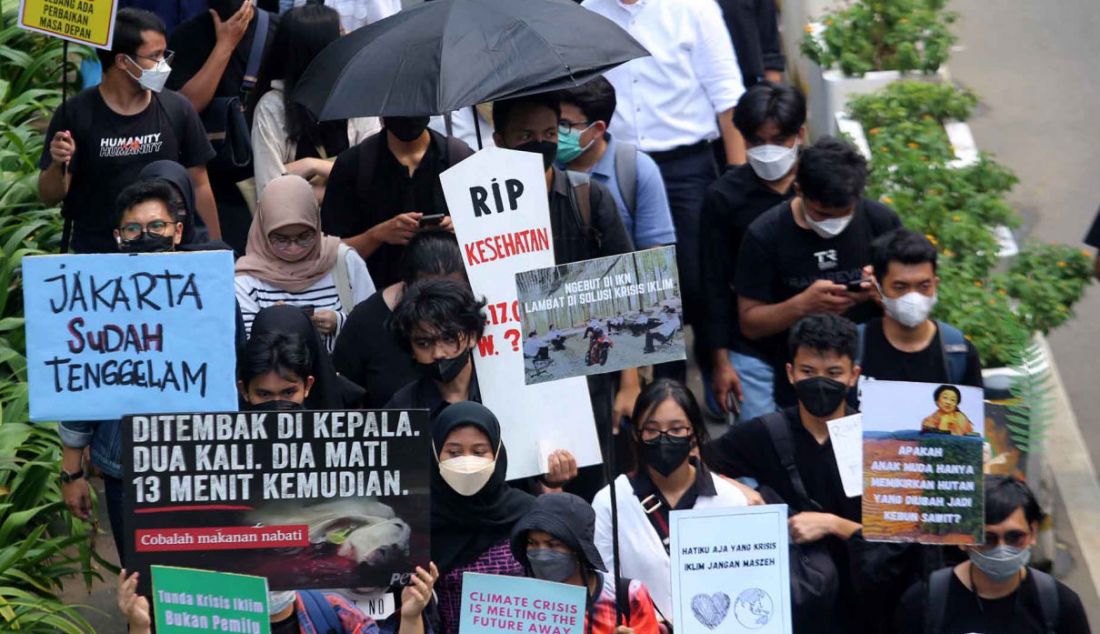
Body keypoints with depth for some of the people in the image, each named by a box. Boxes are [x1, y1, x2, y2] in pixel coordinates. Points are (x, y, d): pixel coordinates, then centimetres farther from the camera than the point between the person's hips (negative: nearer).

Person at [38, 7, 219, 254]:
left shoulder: (177, 110, -2)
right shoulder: (75, 114, -8)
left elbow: (198, 185, 6)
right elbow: (49, 196, -4)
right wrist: (58, 165, -24)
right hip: (95, 253, -2)